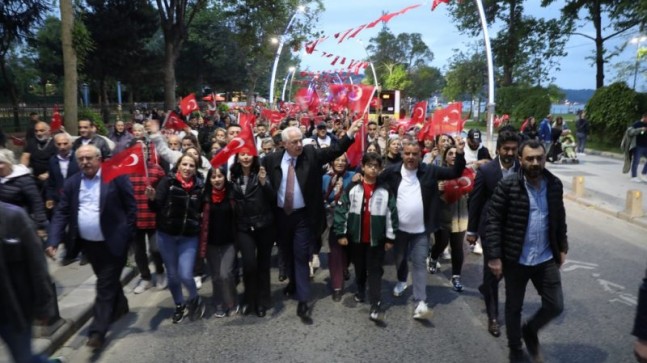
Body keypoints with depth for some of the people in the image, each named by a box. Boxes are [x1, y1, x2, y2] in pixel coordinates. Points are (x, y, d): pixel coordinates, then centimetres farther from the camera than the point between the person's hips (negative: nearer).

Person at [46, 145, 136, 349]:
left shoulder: (116, 176, -12)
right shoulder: (72, 183, 3)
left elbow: (131, 207, -9)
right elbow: (61, 213, 1)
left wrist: (127, 235, -11)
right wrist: (54, 241, -9)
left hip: (112, 242, -5)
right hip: (88, 243, 5)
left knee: (105, 286, 0)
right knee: (108, 281, 21)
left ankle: (97, 331, 7)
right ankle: (120, 307, 44)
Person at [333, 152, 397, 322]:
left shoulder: (385, 191, -4)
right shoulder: (352, 188, -5)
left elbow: (391, 214, -1)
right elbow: (341, 210, -4)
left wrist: (390, 237, -3)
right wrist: (341, 233, -7)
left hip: (377, 238, -1)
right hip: (356, 237, 1)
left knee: (375, 271, 0)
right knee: (359, 267, 19)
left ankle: (376, 306, -1)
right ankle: (360, 290, 43)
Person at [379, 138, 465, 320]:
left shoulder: (429, 171, -6)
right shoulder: (392, 171, -7)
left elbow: (455, 173, -4)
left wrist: (459, 154, -17)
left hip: (421, 229, -1)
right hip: (399, 227, 2)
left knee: (419, 263, -1)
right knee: (400, 259, 20)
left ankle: (420, 302, 2)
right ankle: (401, 281, 49)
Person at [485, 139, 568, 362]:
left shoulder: (555, 184, 0)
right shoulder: (508, 186, -14)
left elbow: (559, 218, 12)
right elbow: (493, 221, -14)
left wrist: (562, 247, 11)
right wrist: (494, 256, -16)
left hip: (546, 258, 4)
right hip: (516, 259, -3)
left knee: (555, 306, 8)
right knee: (514, 307, 12)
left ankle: (530, 330, 38)